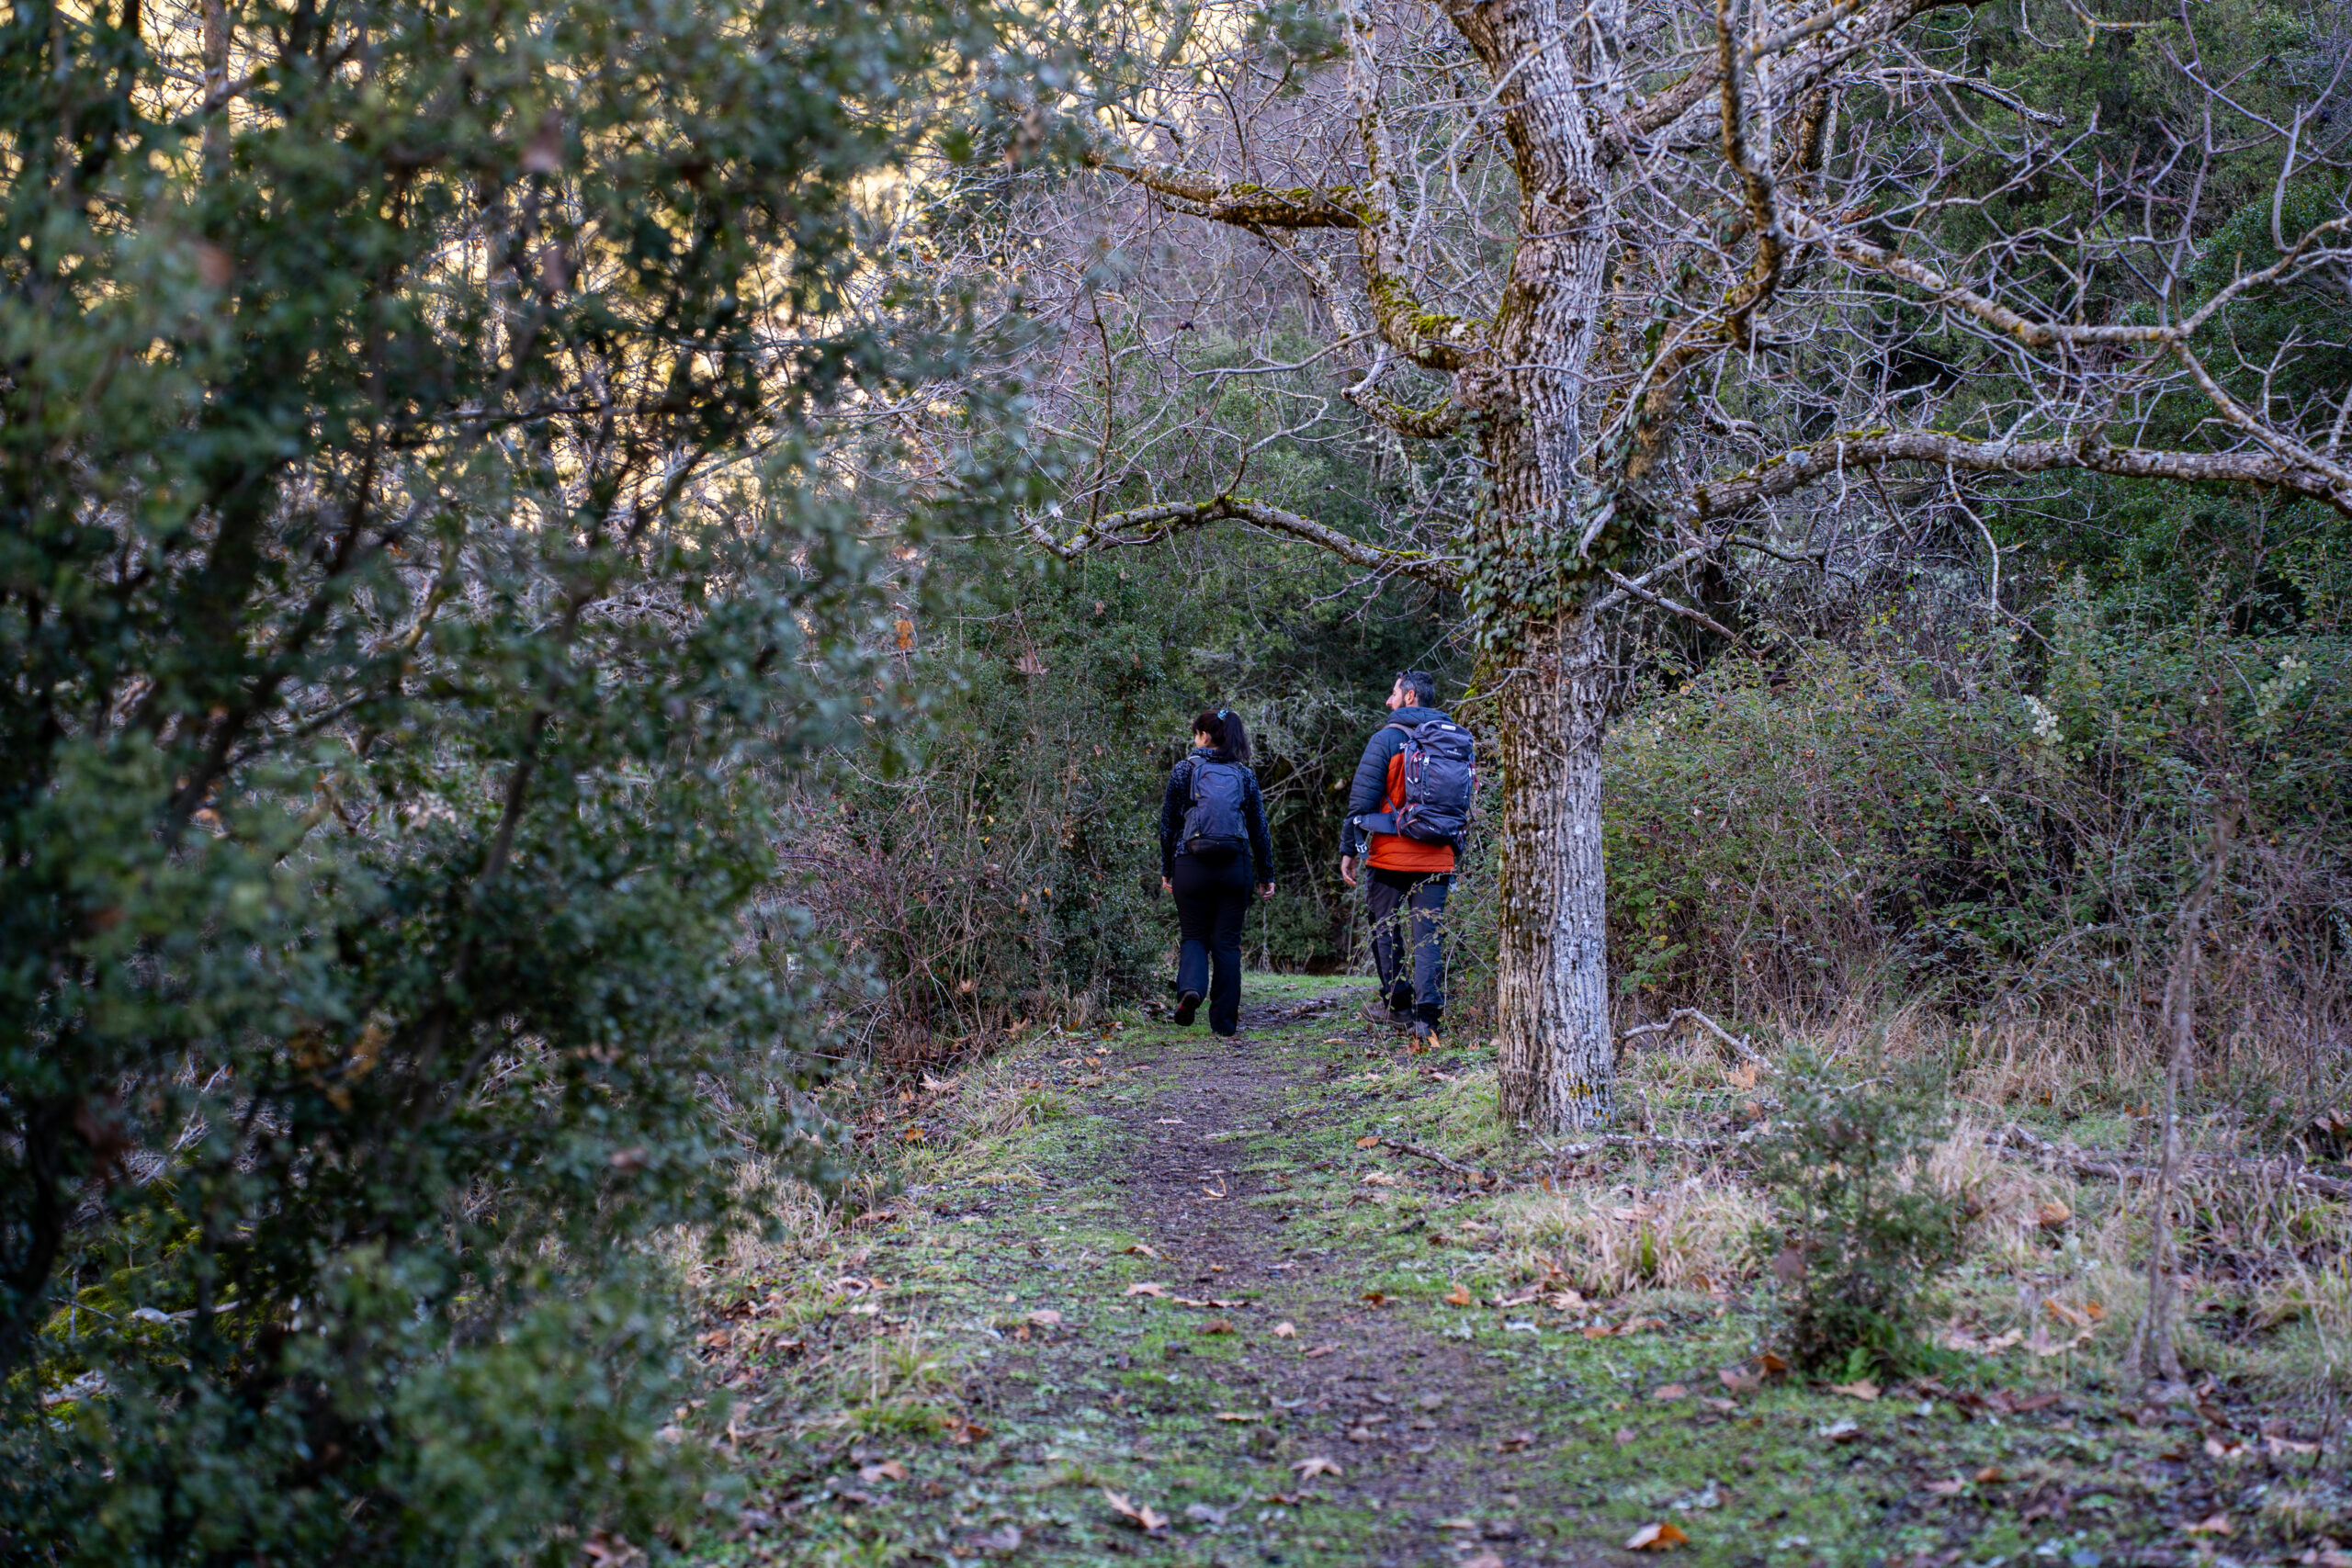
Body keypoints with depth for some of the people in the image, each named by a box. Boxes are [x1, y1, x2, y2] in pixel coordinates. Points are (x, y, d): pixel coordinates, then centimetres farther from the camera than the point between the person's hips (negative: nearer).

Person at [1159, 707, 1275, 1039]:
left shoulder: (1185, 769, 1)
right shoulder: (1244, 775, 6)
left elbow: (1168, 823, 2)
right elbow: (1259, 829, 7)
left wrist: (1166, 869, 11)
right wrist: (1266, 875, 13)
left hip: (1191, 865, -1)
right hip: (1234, 868, 1)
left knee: (1195, 936, 11)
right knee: (1227, 942, 7)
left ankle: (1191, 988, -18)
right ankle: (1225, 1020, 7)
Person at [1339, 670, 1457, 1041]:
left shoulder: (1387, 738, -5)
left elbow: (1362, 799, -6)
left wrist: (1349, 849, 0)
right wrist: (1453, 847, 21)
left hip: (1392, 856, -4)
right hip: (1437, 858, 4)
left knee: (1386, 929, 12)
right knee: (1428, 934, 3)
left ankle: (1399, 1005, 14)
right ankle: (1427, 1013, -10)